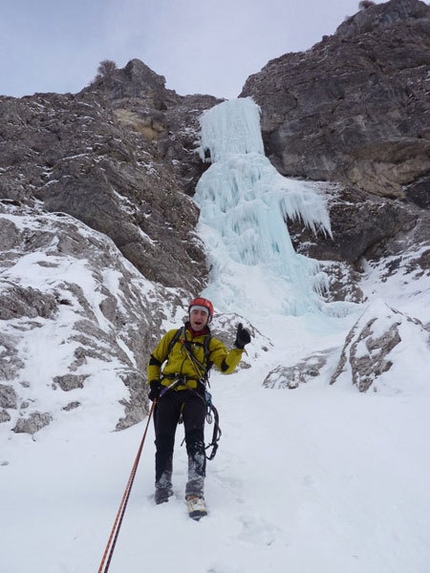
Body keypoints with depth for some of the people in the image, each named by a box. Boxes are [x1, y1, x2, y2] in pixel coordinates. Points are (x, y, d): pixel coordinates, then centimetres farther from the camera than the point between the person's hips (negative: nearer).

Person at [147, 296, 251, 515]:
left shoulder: (212, 343, 13)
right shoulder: (173, 336, 17)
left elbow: (226, 367, -3)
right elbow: (155, 360, 21)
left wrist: (238, 347, -18)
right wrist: (153, 383, 7)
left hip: (193, 394, -2)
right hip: (167, 393, 2)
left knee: (195, 438, -21)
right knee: (163, 442, -3)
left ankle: (195, 491, -22)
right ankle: (162, 490, 7)